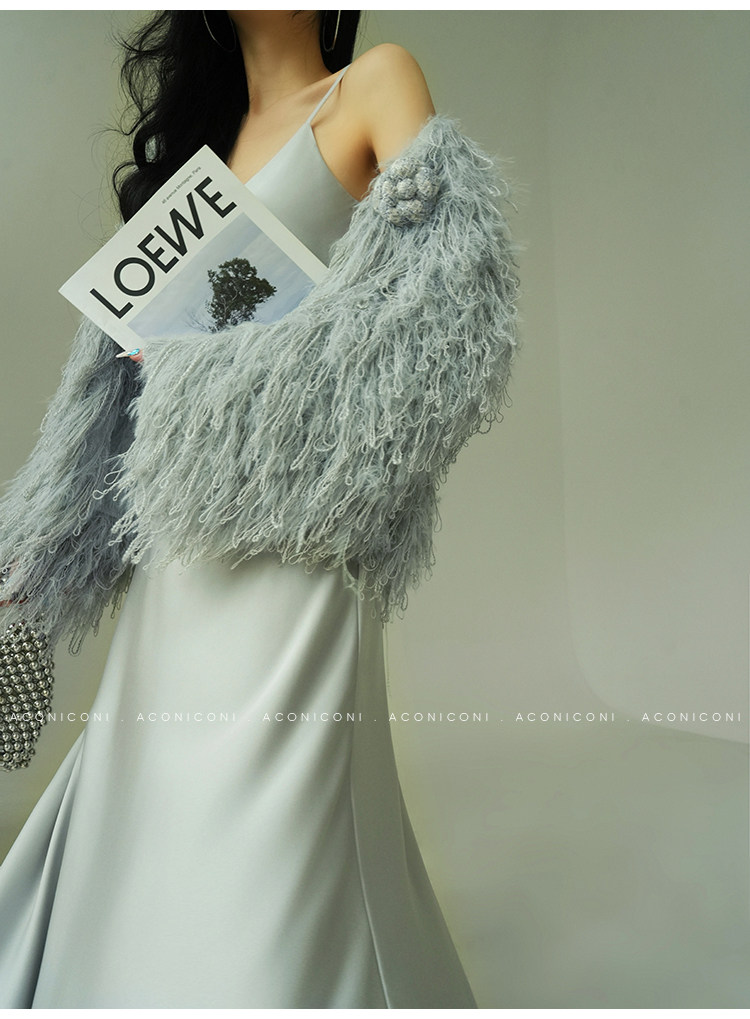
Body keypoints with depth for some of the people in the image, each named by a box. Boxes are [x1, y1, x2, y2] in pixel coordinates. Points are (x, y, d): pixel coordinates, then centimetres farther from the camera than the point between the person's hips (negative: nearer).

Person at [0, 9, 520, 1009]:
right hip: (181, 550, 7)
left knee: (267, 814, -6)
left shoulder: (376, 82, 5)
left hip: (290, 536, -6)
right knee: (155, 805, 13)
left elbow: (438, 285, -11)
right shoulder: (204, 128, 24)